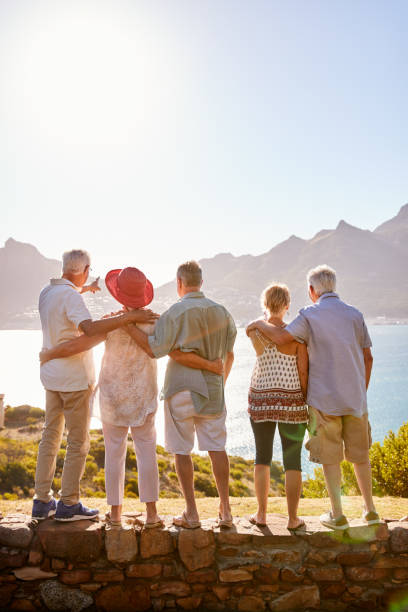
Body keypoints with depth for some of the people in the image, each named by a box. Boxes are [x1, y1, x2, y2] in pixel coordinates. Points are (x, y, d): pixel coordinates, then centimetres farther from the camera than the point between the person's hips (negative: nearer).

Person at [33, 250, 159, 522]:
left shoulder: (47, 293, 9)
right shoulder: (71, 296, -18)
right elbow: (90, 328, -34)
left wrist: (82, 290, 34)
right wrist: (129, 317, -35)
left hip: (51, 375, 9)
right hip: (75, 377, -9)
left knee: (50, 436, 15)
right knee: (78, 441, 2)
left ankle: (42, 501, 21)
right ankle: (69, 504, 8)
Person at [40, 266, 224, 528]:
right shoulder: (154, 324, -12)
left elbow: (77, 345, -18)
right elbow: (180, 354, -19)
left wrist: (48, 355, -1)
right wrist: (211, 365, -7)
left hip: (112, 398, 0)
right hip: (143, 398, 0)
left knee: (114, 454, 9)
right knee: (147, 453, 7)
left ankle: (115, 513, 15)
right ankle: (151, 514, 7)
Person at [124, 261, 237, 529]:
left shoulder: (176, 312, -11)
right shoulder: (221, 312, 5)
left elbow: (156, 349, -18)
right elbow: (229, 355, 11)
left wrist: (129, 325, -13)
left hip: (181, 388, -4)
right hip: (212, 387, 4)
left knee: (182, 451, 5)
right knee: (217, 448, 9)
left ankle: (191, 513, 9)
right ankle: (225, 511, 13)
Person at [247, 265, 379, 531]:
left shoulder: (311, 315, -8)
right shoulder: (355, 314, 5)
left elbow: (281, 337, -21)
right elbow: (367, 357, 8)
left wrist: (259, 324, -2)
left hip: (324, 398, -4)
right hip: (355, 398, 4)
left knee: (330, 457, 6)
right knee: (360, 454, 16)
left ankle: (337, 514, 11)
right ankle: (370, 509, 24)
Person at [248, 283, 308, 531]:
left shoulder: (254, 331, -3)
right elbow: (303, 372, -8)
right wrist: (306, 400, 2)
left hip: (260, 399, 2)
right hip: (291, 401, -2)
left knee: (262, 456, 16)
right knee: (293, 460, 8)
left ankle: (262, 514, 20)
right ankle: (293, 518, 13)